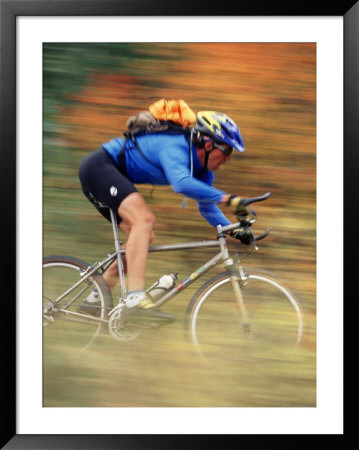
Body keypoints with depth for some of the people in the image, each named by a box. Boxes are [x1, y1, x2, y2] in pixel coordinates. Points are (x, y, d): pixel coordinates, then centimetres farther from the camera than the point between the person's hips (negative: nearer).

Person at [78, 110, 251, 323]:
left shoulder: (203, 168, 3)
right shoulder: (175, 148, -27)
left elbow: (206, 206, 12)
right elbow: (182, 183, -47)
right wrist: (226, 198, -46)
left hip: (110, 174, 10)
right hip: (98, 165, -10)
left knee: (145, 237, 7)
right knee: (144, 219, -27)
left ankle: (96, 298, 13)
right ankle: (136, 297, -32)